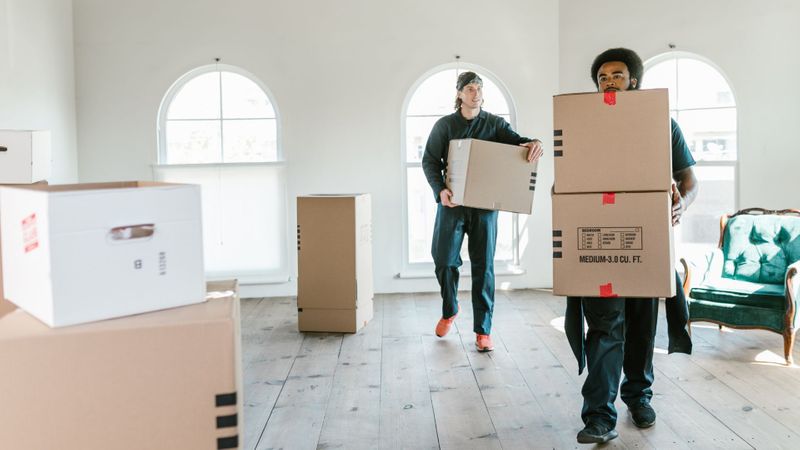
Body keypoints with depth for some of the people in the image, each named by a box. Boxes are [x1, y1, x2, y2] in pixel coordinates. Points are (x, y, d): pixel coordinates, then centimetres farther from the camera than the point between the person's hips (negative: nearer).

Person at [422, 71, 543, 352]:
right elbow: (429, 161, 2)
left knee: (483, 266, 0)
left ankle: (483, 330, 8)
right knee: (444, 260, 1)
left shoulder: (494, 123, 7)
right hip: (452, 202, 0)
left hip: (485, 203, 0)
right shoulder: (445, 125, 5)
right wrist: (440, 189, -15)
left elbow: (515, 140, -8)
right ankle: (449, 311, 30)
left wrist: (532, 143, -32)